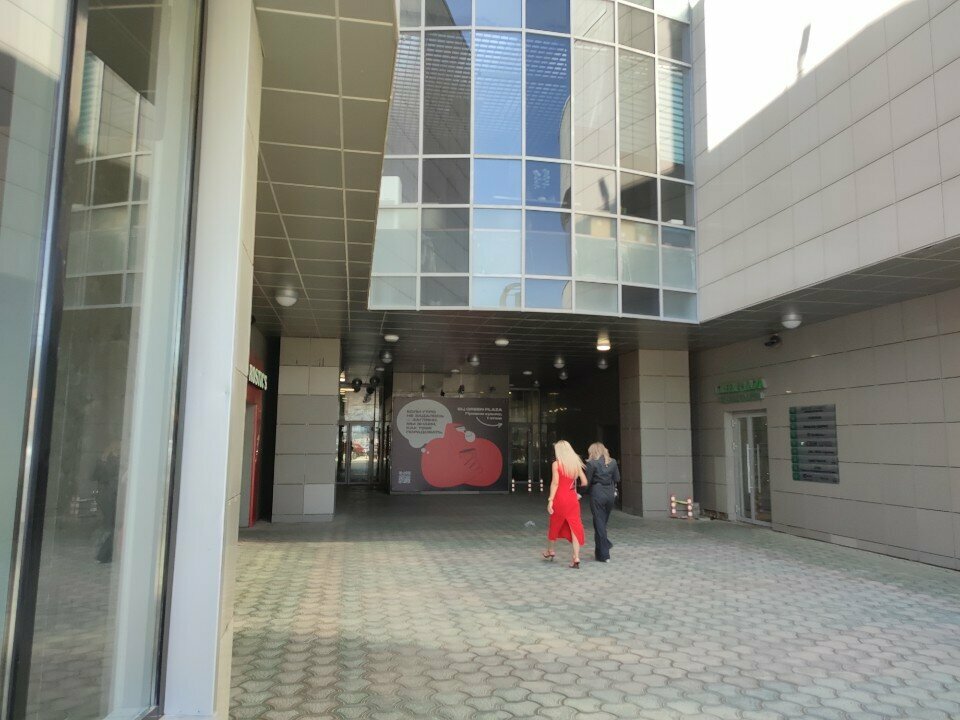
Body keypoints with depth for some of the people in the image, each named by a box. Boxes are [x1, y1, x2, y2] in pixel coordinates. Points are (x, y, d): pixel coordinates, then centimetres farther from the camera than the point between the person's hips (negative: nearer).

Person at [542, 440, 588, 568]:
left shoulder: (556, 464, -7)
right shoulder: (576, 463, 5)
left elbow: (555, 483, -14)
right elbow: (584, 482, 6)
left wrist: (550, 500, -14)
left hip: (560, 498, -3)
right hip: (572, 498, 3)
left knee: (554, 525, 16)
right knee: (575, 527, 2)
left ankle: (550, 551, 32)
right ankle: (576, 558, -5)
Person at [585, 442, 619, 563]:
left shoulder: (592, 463, -10)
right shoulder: (613, 462, 4)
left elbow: (587, 481, -8)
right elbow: (617, 479, 8)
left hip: (597, 494, -4)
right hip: (610, 494, 5)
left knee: (599, 523, 3)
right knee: (603, 521, 20)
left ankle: (604, 554, 6)